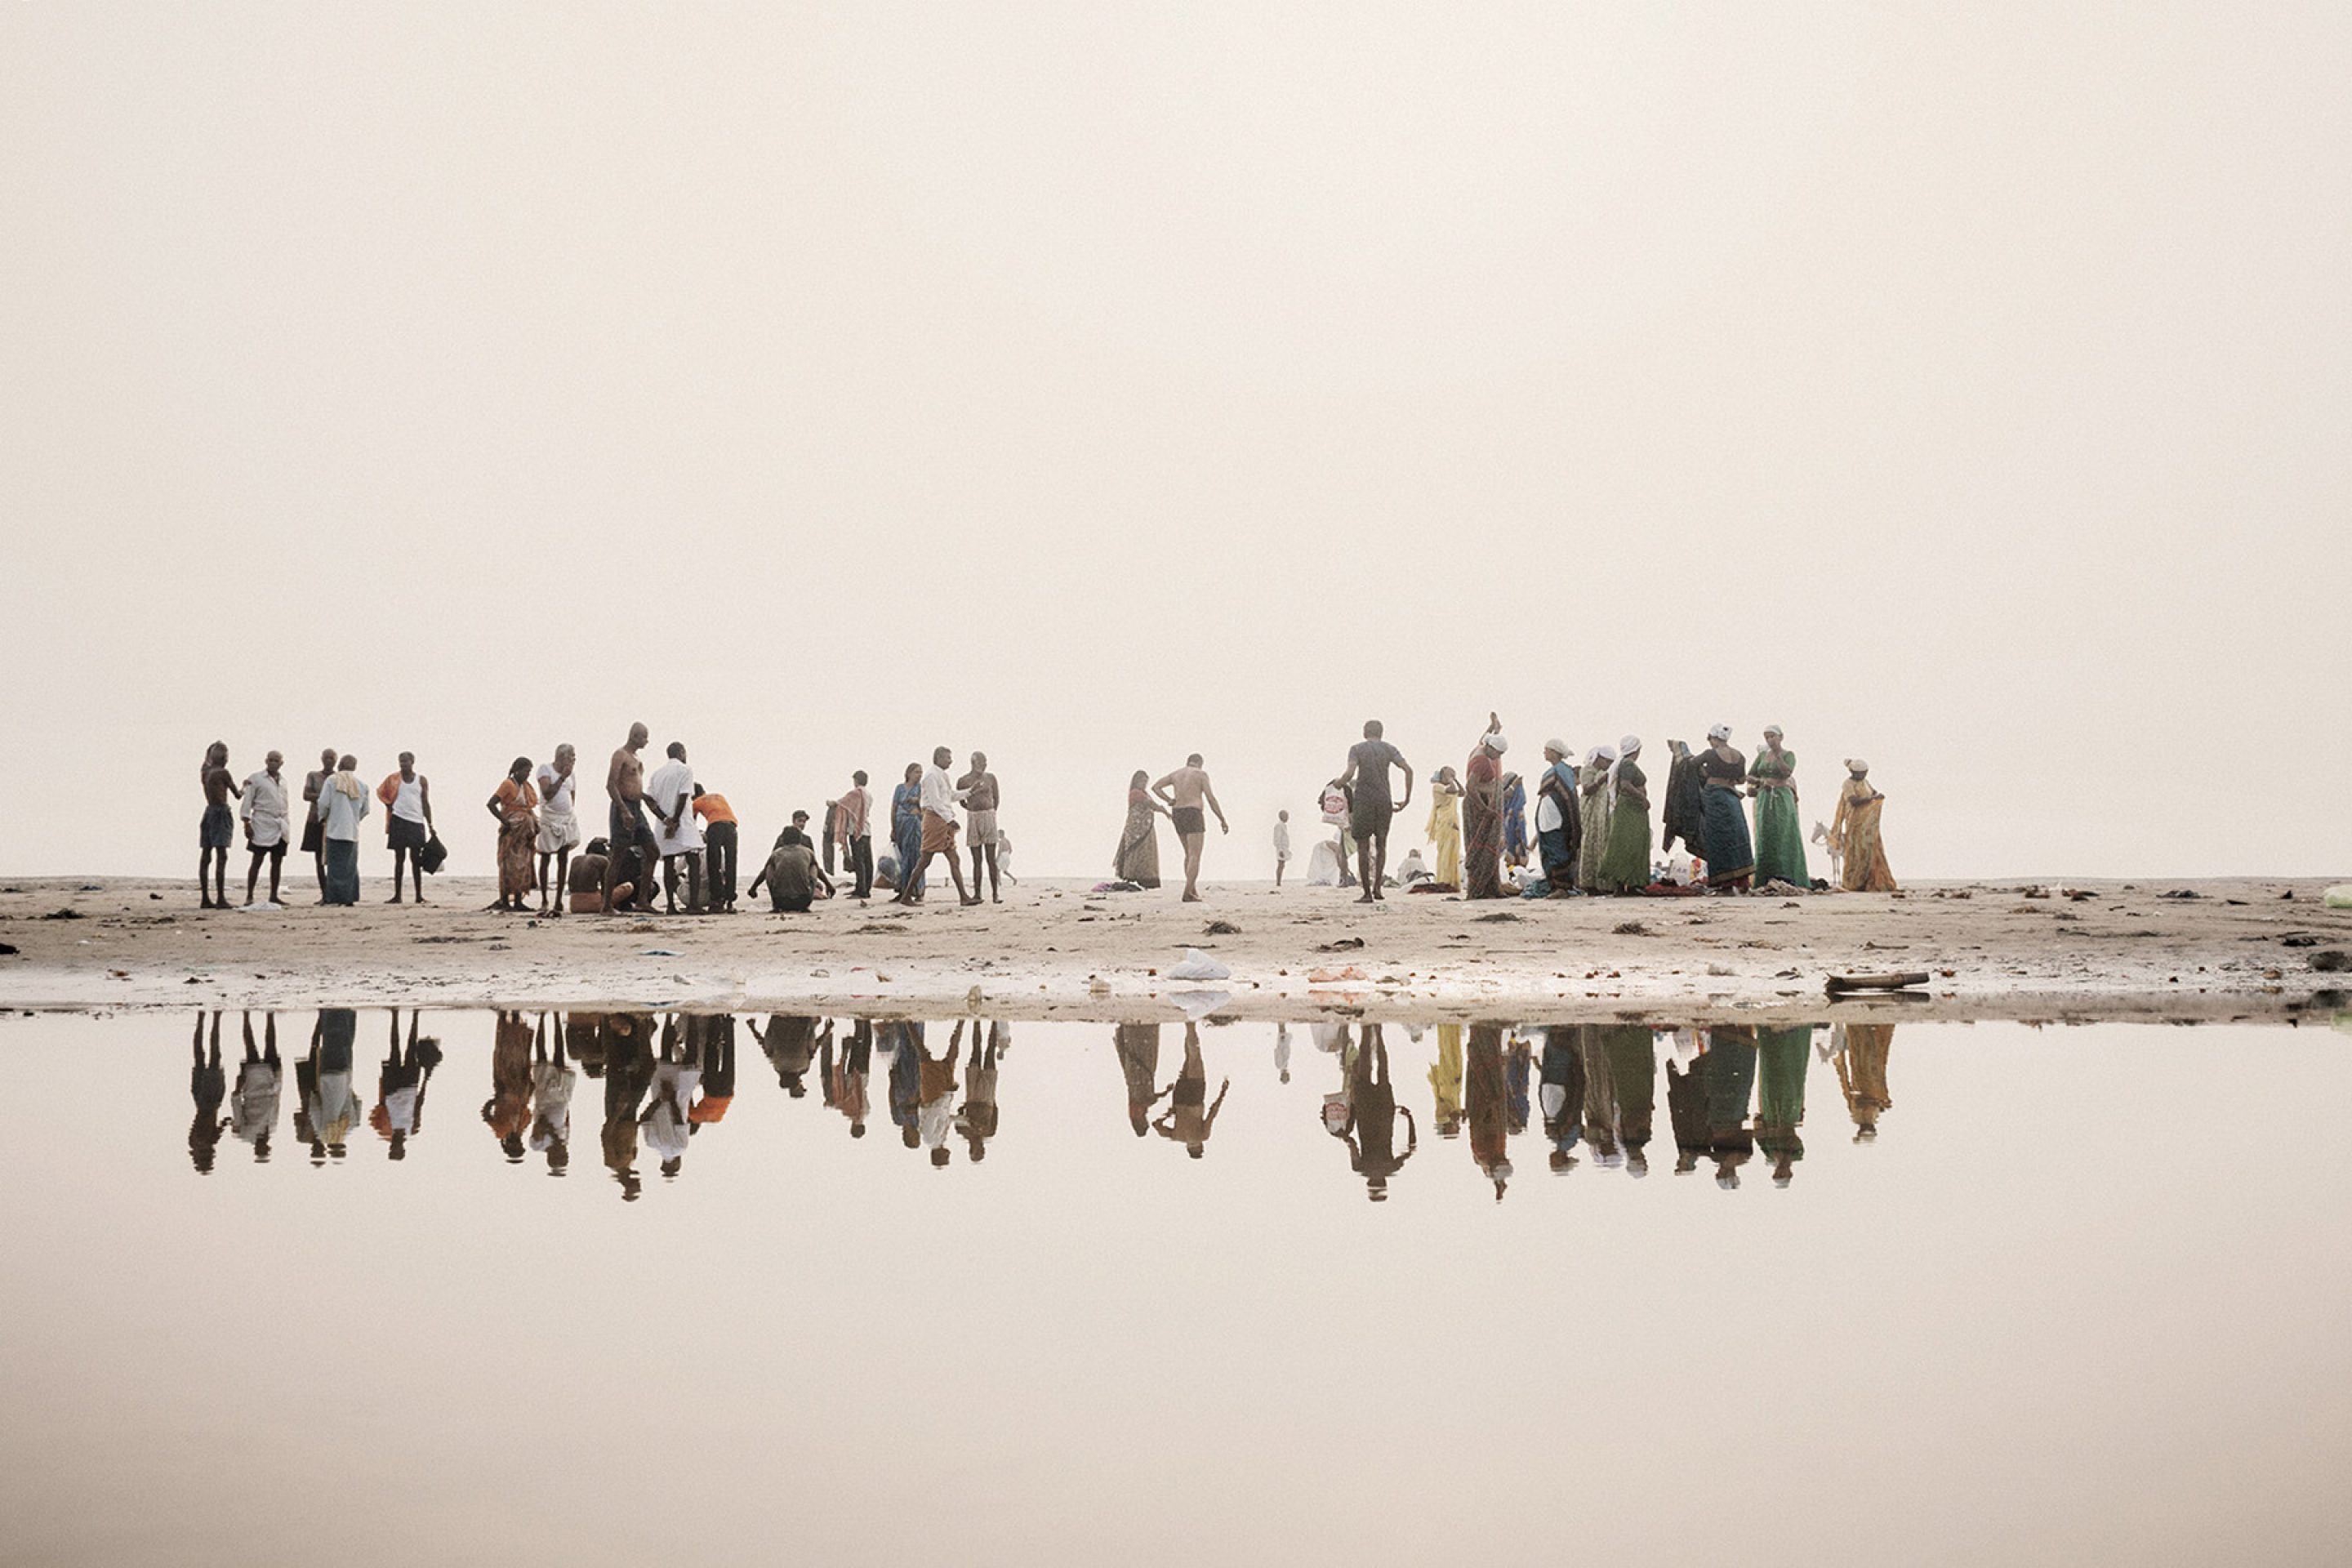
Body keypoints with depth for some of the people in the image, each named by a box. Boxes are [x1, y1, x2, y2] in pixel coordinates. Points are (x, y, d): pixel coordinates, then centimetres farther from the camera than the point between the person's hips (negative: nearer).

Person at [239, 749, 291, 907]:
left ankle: (273, 897, 10)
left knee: (277, 862, 5)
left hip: (280, 827, 6)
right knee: (257, 861, -6)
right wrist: (247, 824, -11)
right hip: (263, 826, -5)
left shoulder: (283, 782, 16)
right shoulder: (256, 779, -1)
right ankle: (249, 898, -5)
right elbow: (247, 802, -3)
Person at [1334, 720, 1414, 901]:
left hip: (1363, 802, -2)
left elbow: (1350, 773, -14)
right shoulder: (1389, 749, 7)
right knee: (1381, 845, 17)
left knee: (1363, 847, 4)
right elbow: (1408, 770, -4)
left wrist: (1339, 783, 7)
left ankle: (1367, 893, 0)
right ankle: (1377, 886, 4)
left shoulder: (1356, 749, 1)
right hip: (1384, 802, 2)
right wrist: (1407, 799, 2)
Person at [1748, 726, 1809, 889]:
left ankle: (1787, 878, -13)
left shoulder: (1789, 755, -1)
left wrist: (1777, 754, -25)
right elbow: (1749, 777, 12)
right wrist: (1761, 781, -7)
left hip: (1782, 801, -4)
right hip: (1764, 801, 4)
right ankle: (1767, 879, -2)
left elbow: (1787, 772, -20)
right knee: (1766, 839, -1)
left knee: (1784, 837, -10)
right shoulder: (1762, 755, 13)